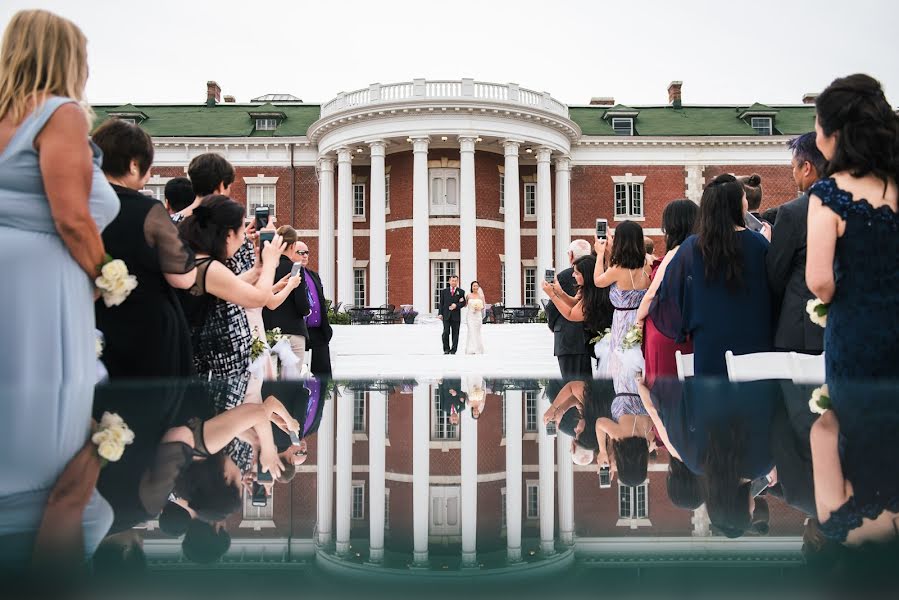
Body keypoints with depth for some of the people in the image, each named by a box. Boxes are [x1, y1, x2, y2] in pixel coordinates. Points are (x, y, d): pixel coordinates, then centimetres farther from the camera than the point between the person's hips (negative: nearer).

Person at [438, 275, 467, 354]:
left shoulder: (461, 292, 7)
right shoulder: (444, 291, 10)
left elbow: (463, 303, 4)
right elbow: (441, 303, 8)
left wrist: (456, 305, -14)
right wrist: (440, 313, 0)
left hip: (456, 316, 0)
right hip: (446, 315, 0)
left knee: (455, 333, 3)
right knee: (446, 332, -8)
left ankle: (453, 350, 9)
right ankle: (446, 349, 3)